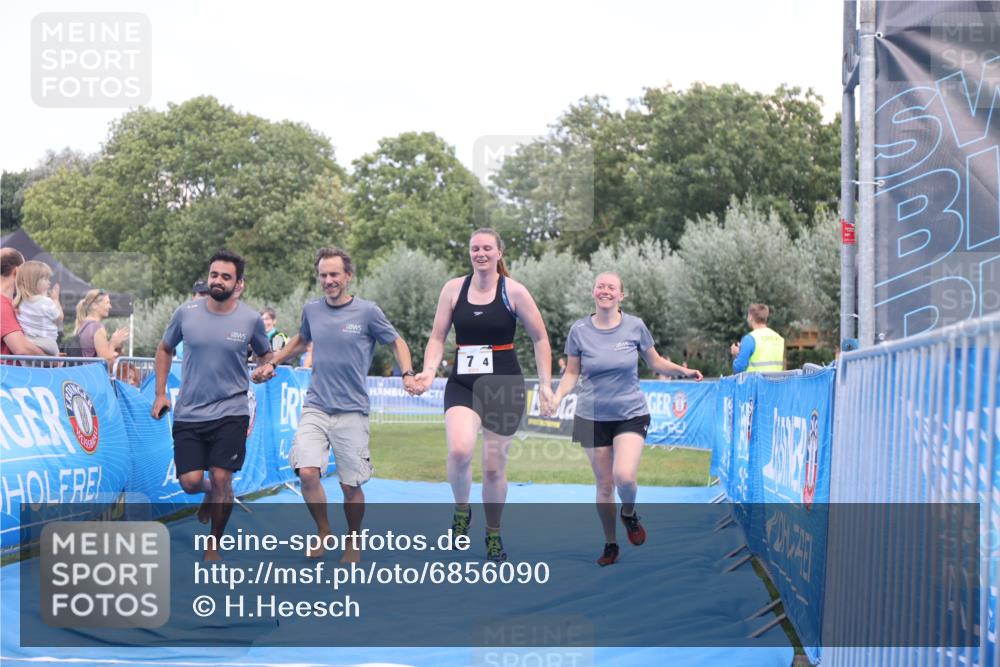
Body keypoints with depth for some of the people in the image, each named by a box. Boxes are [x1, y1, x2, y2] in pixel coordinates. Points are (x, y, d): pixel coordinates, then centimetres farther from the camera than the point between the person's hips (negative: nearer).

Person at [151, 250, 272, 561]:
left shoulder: (251, 319, -4)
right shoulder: (186, 313, -2)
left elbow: (266, 355, 15)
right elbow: (165, 349, 14)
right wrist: (160, 393, 8)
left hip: (231, 412, -1)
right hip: (188, 413, 1)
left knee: (221, 479, -7)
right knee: (190, 482, -6)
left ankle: (214, 545, 13)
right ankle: (211, 494, 33)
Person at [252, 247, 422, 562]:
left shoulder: (368, 312, -4)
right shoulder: (311, 310, 7)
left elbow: (397, 342, 9)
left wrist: (408, 374, -7)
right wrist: (271, 363, 21)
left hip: (351, 411, -2)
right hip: (315, 407, 2)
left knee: (351, 486, 0)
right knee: (307, 473, -16)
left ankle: (353, 541, 26)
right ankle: (323, 532, 8)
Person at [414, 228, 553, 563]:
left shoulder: (513, 291, -2)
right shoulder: (454, 288, 4)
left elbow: (540, 339, 5)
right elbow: (437, 337, 8)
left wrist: (545, 384, 0)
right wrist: (429, 371, -9)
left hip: (504, 384, -1)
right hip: (462, 383, 1)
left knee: (494, 466, 3)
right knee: (459, 450, -25)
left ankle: (493, 535, 25)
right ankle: (461, 511, 3)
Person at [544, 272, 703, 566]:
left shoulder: (635, 326, -3)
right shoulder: (579, 330, -3)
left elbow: (655, 362, 10)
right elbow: (572, 373, 6)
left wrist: (682, 370, -6)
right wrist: (556, 398, -10)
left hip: (631, 414, -1)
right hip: (592, 417, 1)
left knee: (624, 476, -21)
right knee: (604, 484, 5)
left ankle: (629, 514, 13)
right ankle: (610, 544, 24)